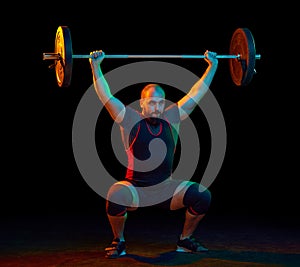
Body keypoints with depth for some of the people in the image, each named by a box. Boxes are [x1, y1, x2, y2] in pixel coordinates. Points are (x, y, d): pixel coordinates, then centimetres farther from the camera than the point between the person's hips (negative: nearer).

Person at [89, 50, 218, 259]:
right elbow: (105, 96, -6)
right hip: (135, 187, -3)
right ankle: (119, 242, -6)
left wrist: (212, 66, 12)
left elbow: (195, 93, 10)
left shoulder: (171, 118, 4)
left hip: (165, 188, 4)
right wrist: (96, 67, -10)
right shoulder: (131, 120, -4)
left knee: (203, 196, -18)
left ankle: (186, 240, 8)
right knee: (116, 197, -36)